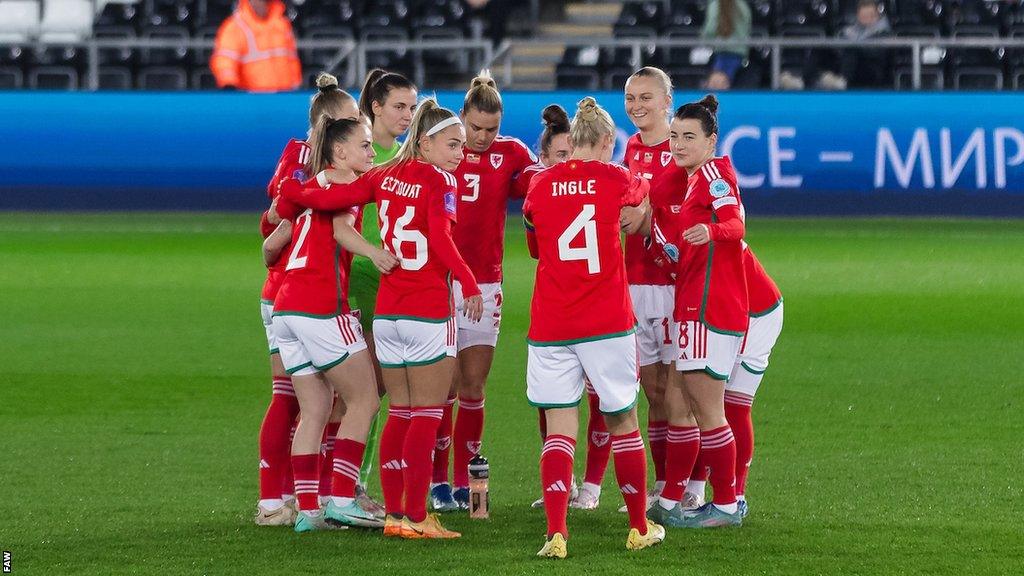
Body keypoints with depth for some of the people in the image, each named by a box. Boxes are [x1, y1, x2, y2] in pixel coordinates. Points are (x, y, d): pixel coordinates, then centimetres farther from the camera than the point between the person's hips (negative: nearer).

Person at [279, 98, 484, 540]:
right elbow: (439, 235, -24)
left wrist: (289, 195, 22)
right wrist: (469, 283, -26)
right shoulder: (441, 181, -9)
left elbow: (328, 198, 4)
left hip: (385, 312, 6)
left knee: (400, 414, 12)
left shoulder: (385, 176, 7)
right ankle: (416, 517, -4)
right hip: (429, 312, -6)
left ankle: (393, 514, 12)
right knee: (427, 416, -2)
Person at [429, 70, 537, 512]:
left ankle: (463, 481, 11)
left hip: (484, 285, 2)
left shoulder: (512, 153, 4)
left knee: (473, 387, 3)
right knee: (444, 385, -2)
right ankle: (438, 481, 5)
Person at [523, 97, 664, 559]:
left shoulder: (541, 185, 3)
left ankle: (556, 533, -16)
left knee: (559, 429, -1)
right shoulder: (614, 179, -1)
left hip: (549, 327, 1)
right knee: (623, 423, 12)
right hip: (608, 323, -1)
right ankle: (640, 527, 23)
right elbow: (640, 192, 24)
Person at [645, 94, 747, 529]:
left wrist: (711, 231, -46)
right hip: (690, 307, 10)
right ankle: (669, 503, 18)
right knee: (676, 404, 12)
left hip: (710, 308, -10)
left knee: (707, 412, -5)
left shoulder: (714, 171, -9)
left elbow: (735, 223, -26)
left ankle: (727, 506, 2)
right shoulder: (689, 180, 19)